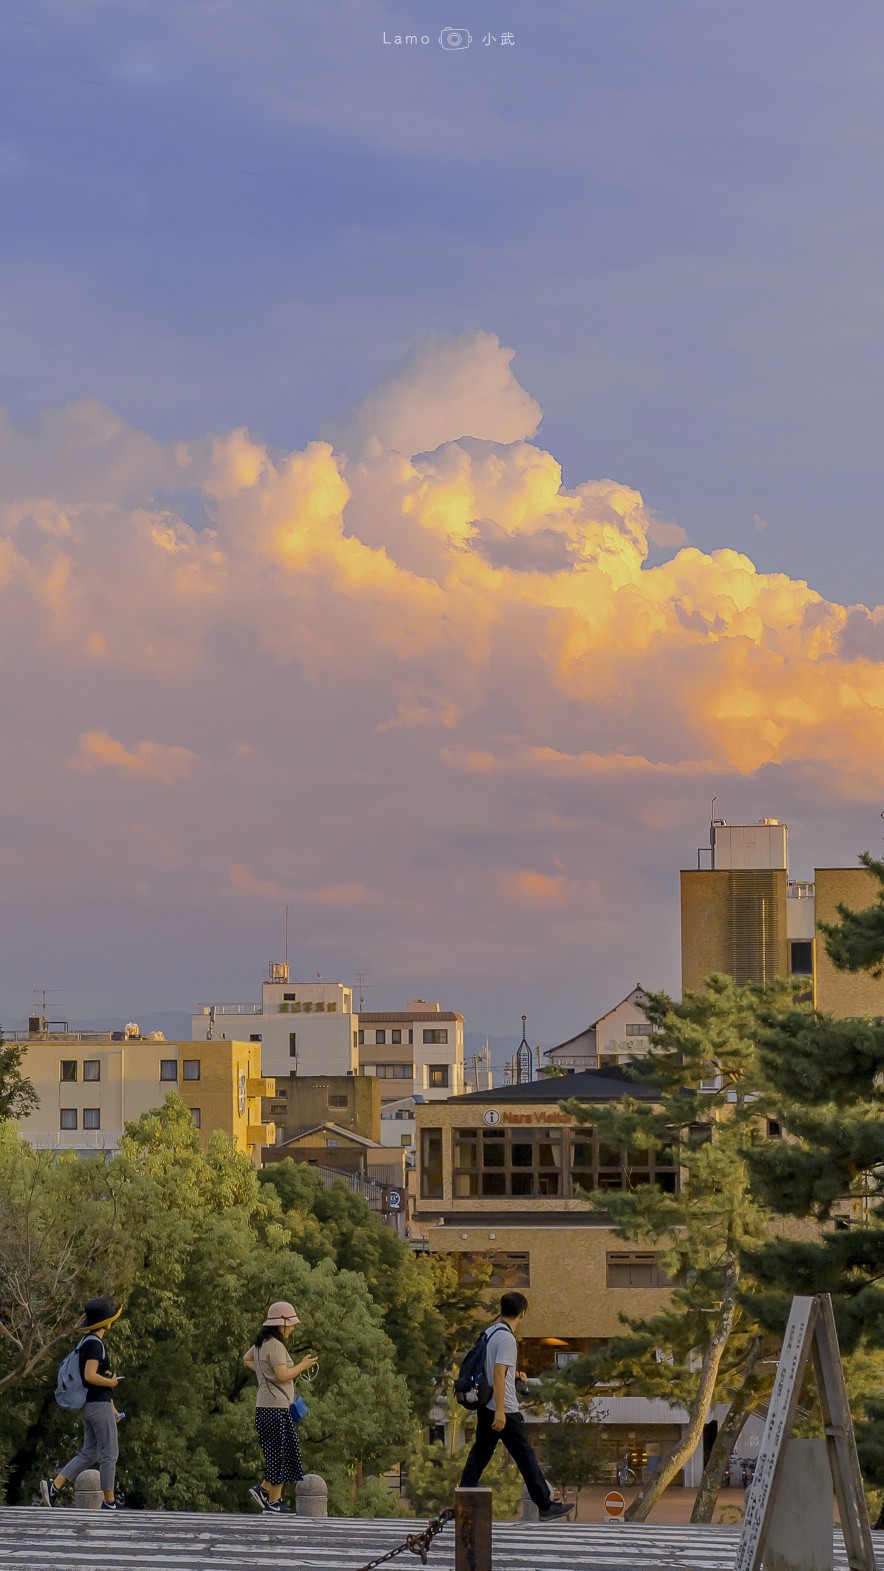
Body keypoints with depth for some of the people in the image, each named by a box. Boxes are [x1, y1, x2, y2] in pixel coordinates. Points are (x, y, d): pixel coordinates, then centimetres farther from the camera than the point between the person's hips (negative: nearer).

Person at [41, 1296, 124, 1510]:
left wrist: (112, 1409, 23)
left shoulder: (88, 1342, 17)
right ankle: (109, 1501, -1)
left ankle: (54, 1485, -1)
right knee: (109, 1452, -3)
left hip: (90, 1404, 10)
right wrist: (111, 1382, -8)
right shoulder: (95, 1344, -15)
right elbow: (90, 1376, -26)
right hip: (99, 1404, -10)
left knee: (89, 1454, 9)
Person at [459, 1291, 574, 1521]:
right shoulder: (507, 1338, -17)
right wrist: (500, 1412, -26)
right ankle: (546, 1506, 6)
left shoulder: (489, 1333, 10)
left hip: (485, 1407, 8)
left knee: (479, 1456, 11)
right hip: (504, 1411, -8)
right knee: (526, 1457, 0)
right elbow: (498, 1375, -24)